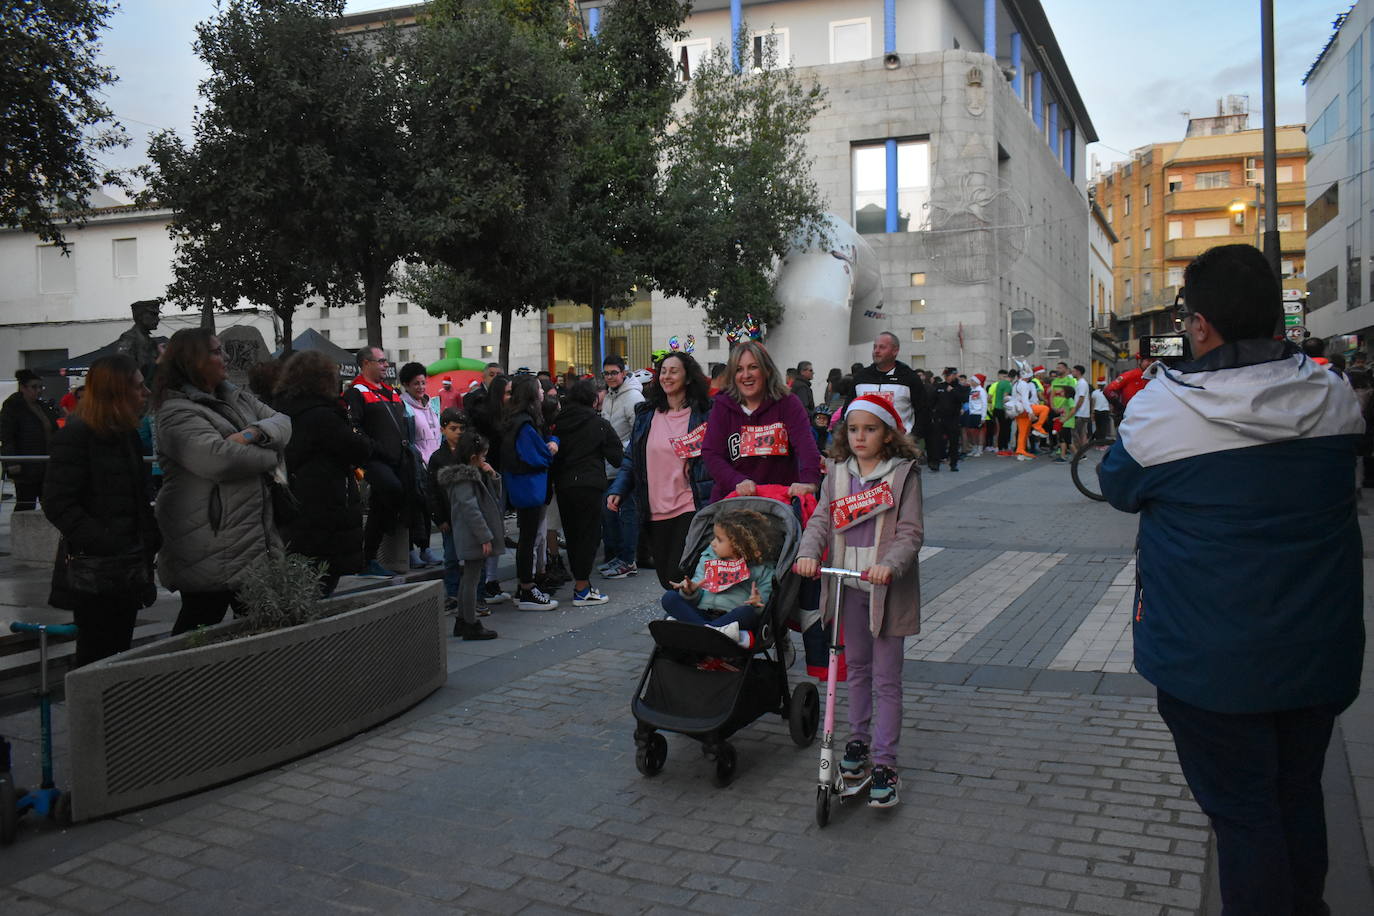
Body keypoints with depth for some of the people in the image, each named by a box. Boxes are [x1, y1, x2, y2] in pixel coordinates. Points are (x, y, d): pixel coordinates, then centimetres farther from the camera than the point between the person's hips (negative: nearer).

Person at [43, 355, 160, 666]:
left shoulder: (127, 435, 14)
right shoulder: (76, 436, -11)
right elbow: (58, 504, -17)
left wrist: (152, 539, 5)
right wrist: (109, 546, -23)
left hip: (127, 574, 8)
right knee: (97, 662, 0)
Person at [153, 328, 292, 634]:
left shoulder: (236, 398, 14)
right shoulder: (178, 413, -13)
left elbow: (283, 422, 6)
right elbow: (217, 458, -28)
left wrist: (253, 433, -16)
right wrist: (270, 456, -12)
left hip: (258, 538, 8)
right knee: (200, 627, 3)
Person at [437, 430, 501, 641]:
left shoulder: (474, 473, 15)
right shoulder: (464, 478, -16)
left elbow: (495, 496, 22)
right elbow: (471, 509, -22)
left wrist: (493, 476, 5)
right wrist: (485, 538, -22)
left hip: (469, 537, 10)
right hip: (472, 537, -10)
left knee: (468, 578, 15)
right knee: (472, 578, -5)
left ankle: (462, 621, 24)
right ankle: (471, 625, 0)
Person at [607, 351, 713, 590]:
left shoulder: (704, 413, -1)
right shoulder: (646, 414, 12)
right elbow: (631, 460, 15)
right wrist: (617, 491, 3)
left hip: (690, 509, -5)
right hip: (655, 512, 5)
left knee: (680, 577, -14)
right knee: (666, 579, 10)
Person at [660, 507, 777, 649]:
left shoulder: (761, 569, 6)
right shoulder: (708, 559, 19)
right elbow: (697, 598, 16)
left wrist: (757, 603, -21)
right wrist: (690, 591, -7)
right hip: (702, 613, 4)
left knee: (748, 612, -36)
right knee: (669, 597, -17)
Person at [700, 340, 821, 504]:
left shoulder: (787, 403, -2)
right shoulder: (723, 406, 3)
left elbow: (805, 443, -18)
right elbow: (711, 454, -5)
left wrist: (809, 481, -37)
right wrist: (737, 481, -23)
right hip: (731, 499, 1)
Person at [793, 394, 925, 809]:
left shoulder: (903, 473, -7)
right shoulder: (838, 471, 6)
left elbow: (910, 531, -13)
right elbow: (822, 518, 0)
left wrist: (889, 565, -30)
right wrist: (808, 552, -19)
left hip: (887, 587, -4)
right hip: (848, 584, 4)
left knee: (886, 677, 0)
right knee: (856, 667, 18)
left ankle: (884, 761, 6)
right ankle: (858, 740, 33)